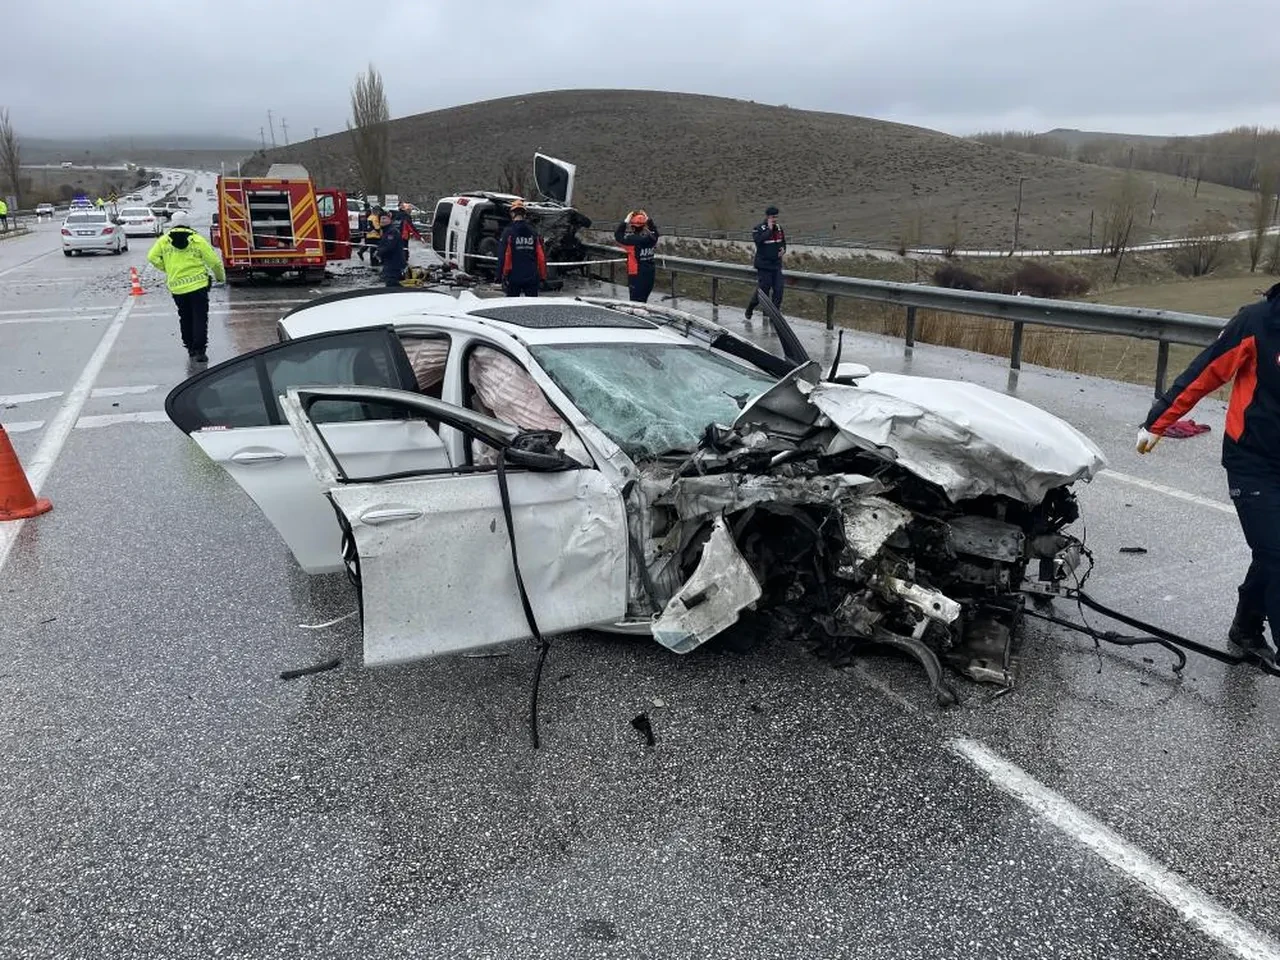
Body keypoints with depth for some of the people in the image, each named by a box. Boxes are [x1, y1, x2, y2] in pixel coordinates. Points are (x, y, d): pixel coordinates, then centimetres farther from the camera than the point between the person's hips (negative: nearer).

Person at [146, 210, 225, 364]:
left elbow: (152, 257, -2)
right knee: (200, 318, -1)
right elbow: (214, 261, -4)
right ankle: (199, 351, -9)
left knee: (185, 319, 17)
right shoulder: (198, 240, -4)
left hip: (177, 287, 3)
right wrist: (221, 276, 13)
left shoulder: (164, 240, 3)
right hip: (198, 284, -3)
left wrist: (167, 269, 12)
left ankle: (190, 349, 23)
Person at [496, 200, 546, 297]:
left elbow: (503, 256, -10)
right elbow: (541, 256, 3)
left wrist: (500, 276, -4)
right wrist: (542, 276, 11)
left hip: (514, 277, -3)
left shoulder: (508, 232, -6)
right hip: (532, 278, 3)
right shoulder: (533, 232, 4)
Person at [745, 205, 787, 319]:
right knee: (763, 289, 0)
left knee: (778, 289, 0)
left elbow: (783, 241, 23)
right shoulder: (759, 228, -10)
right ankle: (749, 308, 22)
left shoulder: (778, 228, 8)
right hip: (764, 265, -6)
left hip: (776, 264, 6)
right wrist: (769, 229, -24)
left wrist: (783, 249, 2)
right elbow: (758, 240, -30)